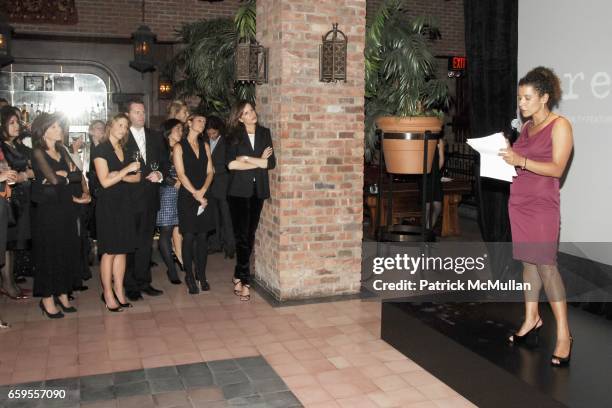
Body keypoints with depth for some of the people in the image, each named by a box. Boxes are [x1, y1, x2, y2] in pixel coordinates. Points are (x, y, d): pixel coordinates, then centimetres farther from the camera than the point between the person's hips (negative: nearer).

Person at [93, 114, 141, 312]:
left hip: (123, 203, 6)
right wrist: (127, 170, -14)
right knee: (109, 251, -1)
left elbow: (137, 177, 7)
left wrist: (120, 175, -10)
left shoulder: (124, 151, 13)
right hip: (107, 204, -6)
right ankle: (108, 294, 8)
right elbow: (105, 181, -13)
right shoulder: (100, 150, -7)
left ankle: (119, 292, 14)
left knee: (122, 250, 7)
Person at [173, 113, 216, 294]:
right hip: (187, 197, -4)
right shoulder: (179, 147, -1)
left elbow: (210, 171, 7)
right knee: (188, 237, -2)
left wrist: (203, 190, -10)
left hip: (204, 196, 4)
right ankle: (190, 277, 7)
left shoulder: (204, 145, 13)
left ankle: (201, 275, 14)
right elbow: (181, 174, -8)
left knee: (203, 236, 5)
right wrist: (196, 194, -13)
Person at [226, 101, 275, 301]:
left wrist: (247, 159, -10)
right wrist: (259, 161, -9)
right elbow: (231, 164, -13)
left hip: (258, 191, 3)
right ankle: (245, 281, 0)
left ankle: (239, 276, 20)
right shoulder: (235, 136, 1)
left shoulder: (264, 133, 7)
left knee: (250, 234, 7)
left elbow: (272, 162, -2)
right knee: (242, 235, -6)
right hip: (239, 191, -3)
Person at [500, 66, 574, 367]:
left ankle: (563, 334, -1)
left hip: (542, 206, -6)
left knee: (546, 265, -8)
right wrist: (504, 158, 1)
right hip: (518, 203, 6)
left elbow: (557, 168, -14)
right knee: (528, 261, 10)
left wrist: (521, 161, -24)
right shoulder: (526, 127, 14)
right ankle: (532, 318, 21)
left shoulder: (559, 125, -6)